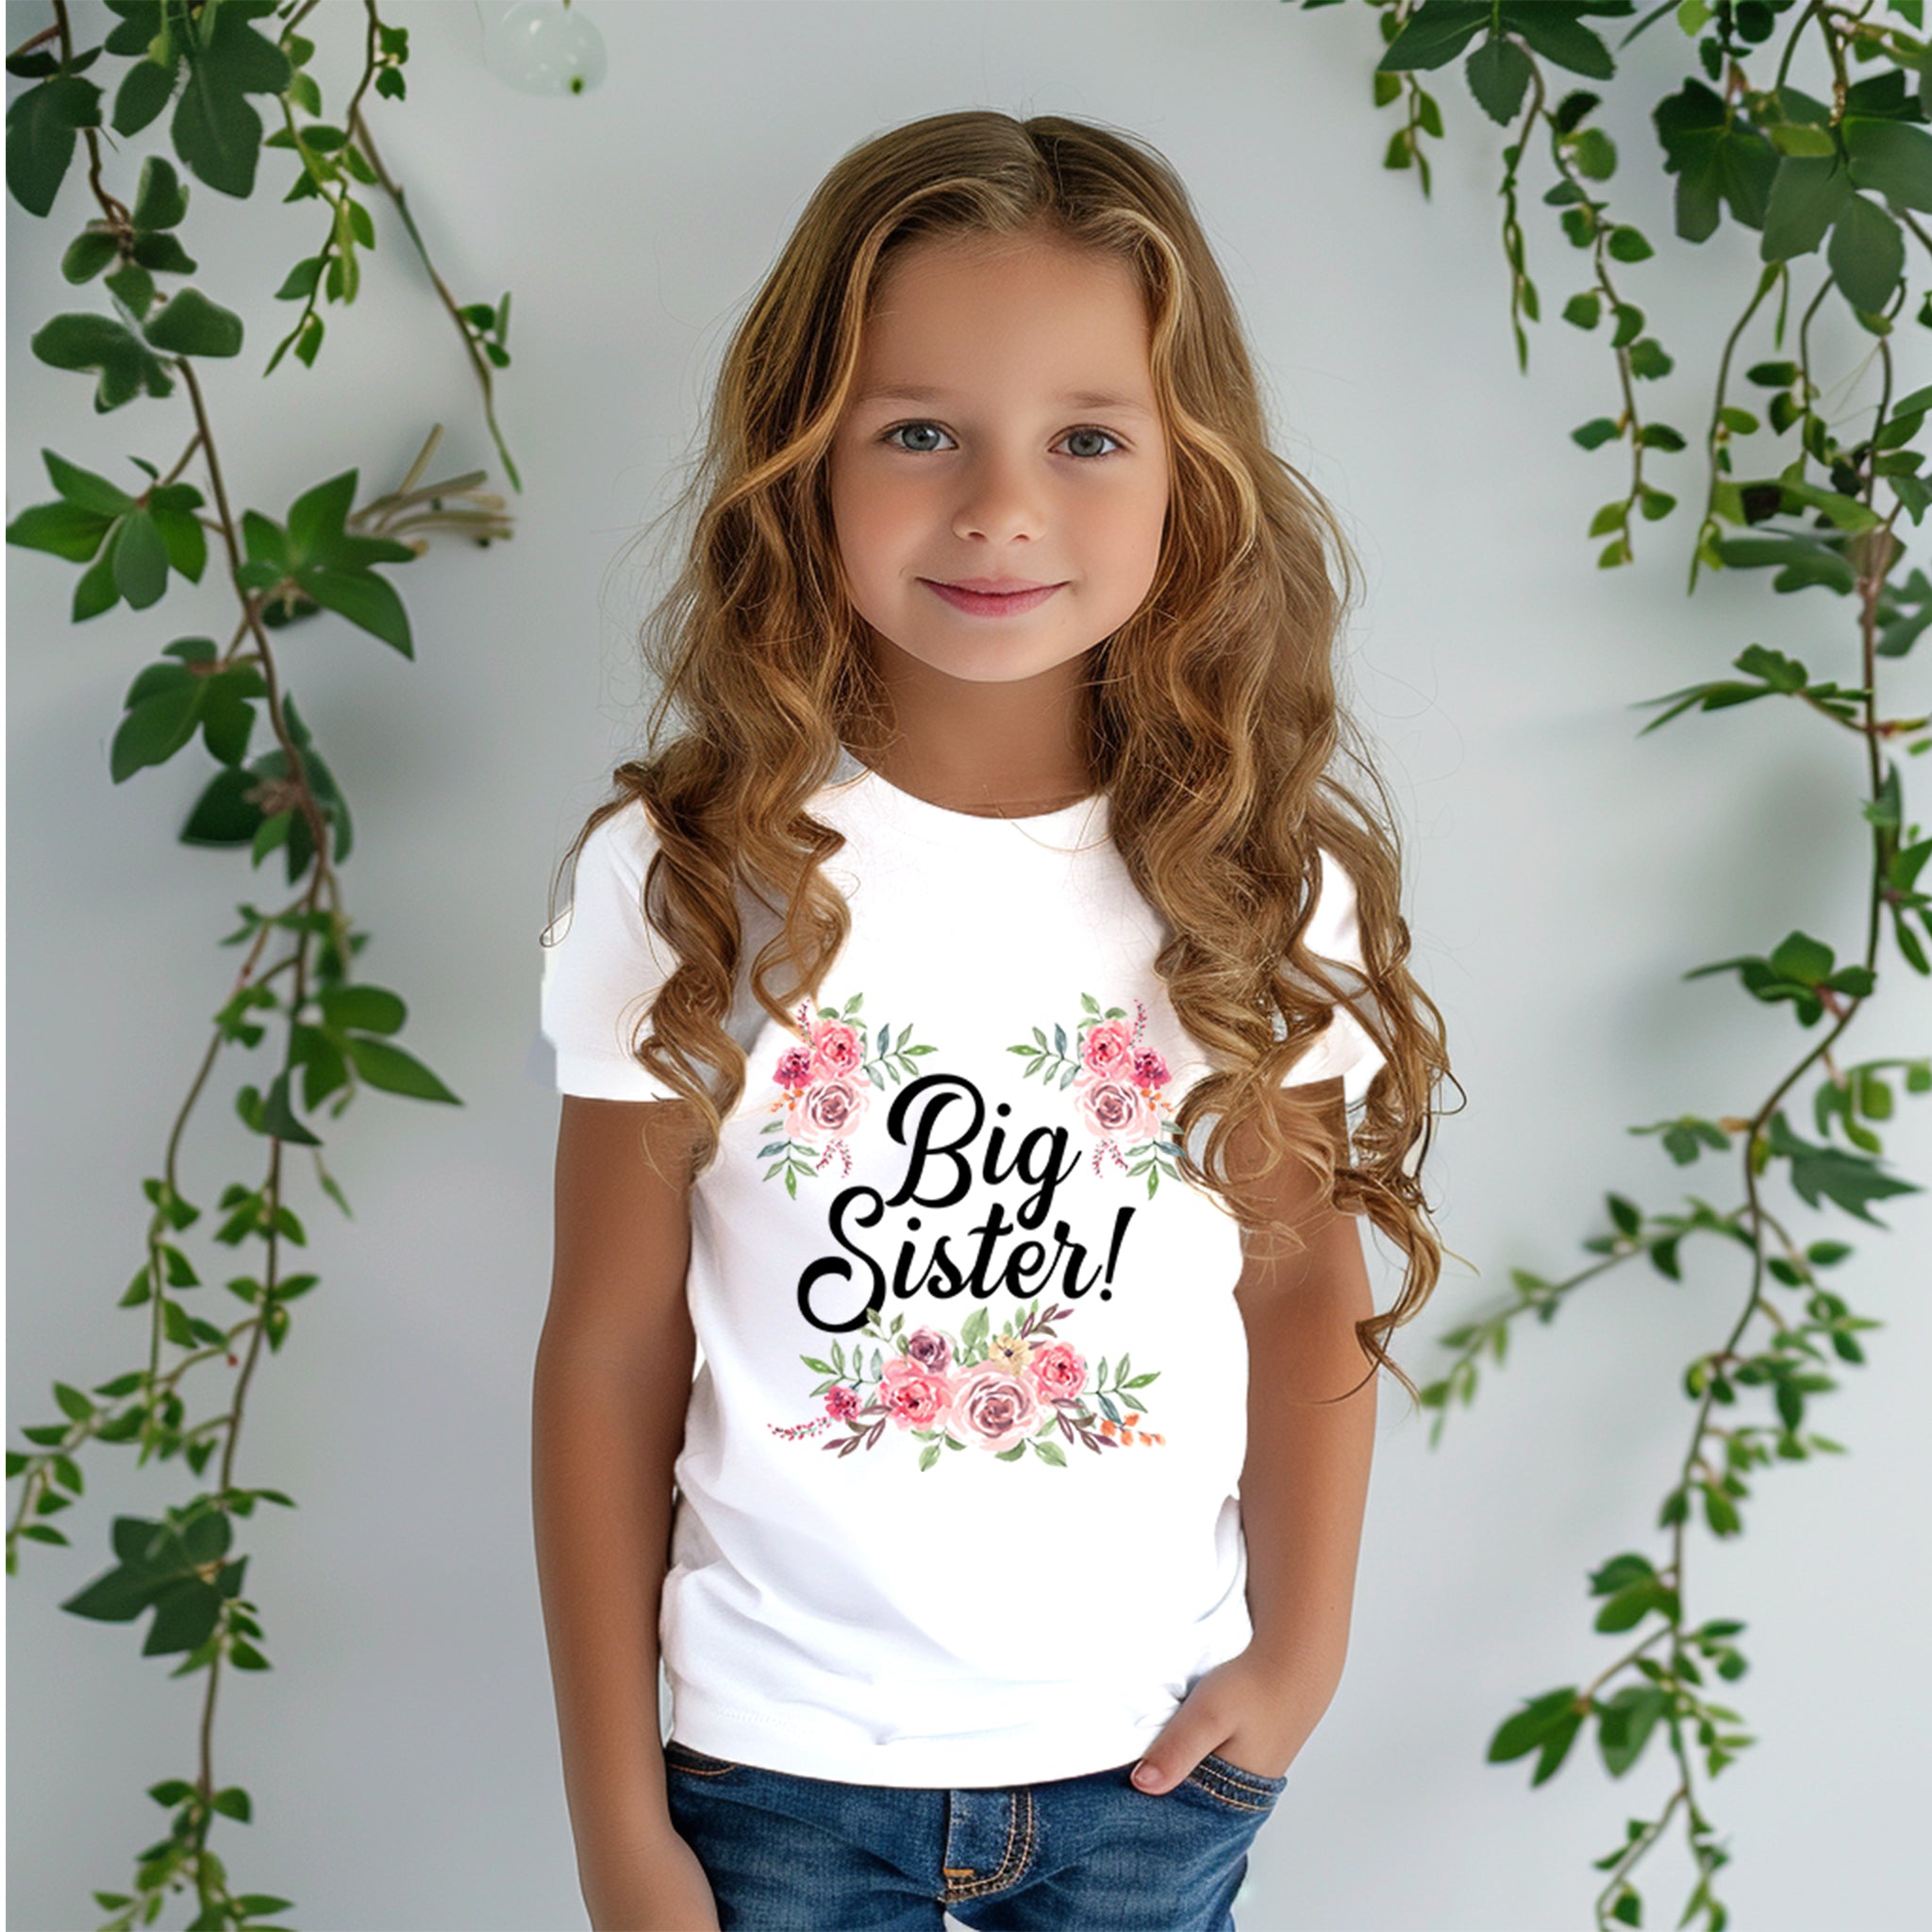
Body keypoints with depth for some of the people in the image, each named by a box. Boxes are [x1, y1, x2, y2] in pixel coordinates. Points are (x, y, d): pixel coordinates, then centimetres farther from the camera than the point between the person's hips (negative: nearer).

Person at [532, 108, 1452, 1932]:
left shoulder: (1259, 889, -8)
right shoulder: (685, 882, -12)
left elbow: (1304, 1278, 4)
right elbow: (609, 1357, -8)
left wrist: (1301, 1652, -2)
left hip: (1151, 1759, 2)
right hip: (777, 1758, -1)